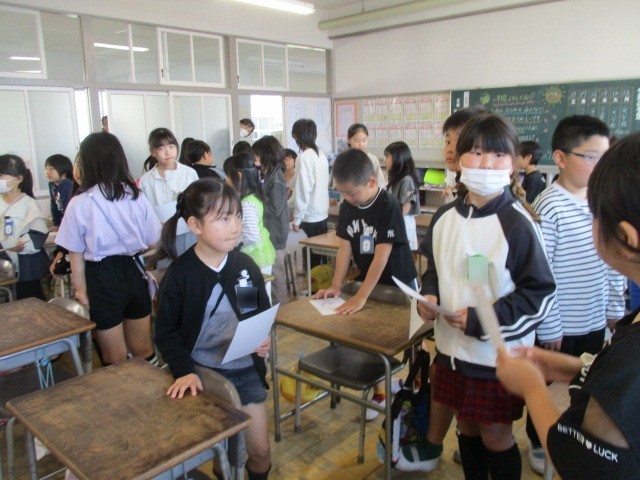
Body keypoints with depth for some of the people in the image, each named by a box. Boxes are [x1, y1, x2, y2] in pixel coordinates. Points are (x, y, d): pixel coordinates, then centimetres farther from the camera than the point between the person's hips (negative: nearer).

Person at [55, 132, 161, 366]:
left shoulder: (79, 203, -10)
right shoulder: (136, 196, -2)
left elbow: (76, 253, -5)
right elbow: (152, 242, 4)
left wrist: (80, 289, 7)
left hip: (102, 278, -3)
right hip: (134, 271, 3)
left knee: (116, 360, 12)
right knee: (143, 349, 19)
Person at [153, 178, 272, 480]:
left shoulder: (246, 266, -5)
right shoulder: (179, 274, -14)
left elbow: (264, 315, 7)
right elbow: (165, 334, -7)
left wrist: (264, 339, -12)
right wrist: (183, 371, -20)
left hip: (245, 370, 3)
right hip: (202, 372, -2)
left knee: (260, 451, 10)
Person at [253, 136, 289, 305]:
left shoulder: (276, 179, -19)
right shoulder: (272, 175, 9)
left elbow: (275, 209, -22)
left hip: (275, 234, -9)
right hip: (271, 232, 9)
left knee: (276, 272, 2)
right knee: (275, 271, 18)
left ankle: (281, 306, 14)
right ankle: (278, 303, 29)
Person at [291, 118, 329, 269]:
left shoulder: (304, 157, -15)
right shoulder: (321, 155, 8)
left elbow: (303, 190, -19)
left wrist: (297, 218, -12)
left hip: (310, 215, -8)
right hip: (322, 212, 8)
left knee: (312, 253, 1)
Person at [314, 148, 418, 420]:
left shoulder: (388, 206, -25)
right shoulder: (347, 207, -5)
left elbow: (381, 255, -28)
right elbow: (345, 249, -3)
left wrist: (360, 297, -29)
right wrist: (336, 287, -12)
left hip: (398, 284, -5)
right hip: (369, 282, 6)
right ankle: (379, 393, 27)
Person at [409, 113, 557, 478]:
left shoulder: (517, 225, -17)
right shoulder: (445, 217, 1)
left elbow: (541, 294, -15)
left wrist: (480, 321, -21)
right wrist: (430, 295, -6)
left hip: (499, 355, -5)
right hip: (453, 348, 6)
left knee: (496, 436, 11)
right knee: (466, 426, 22)